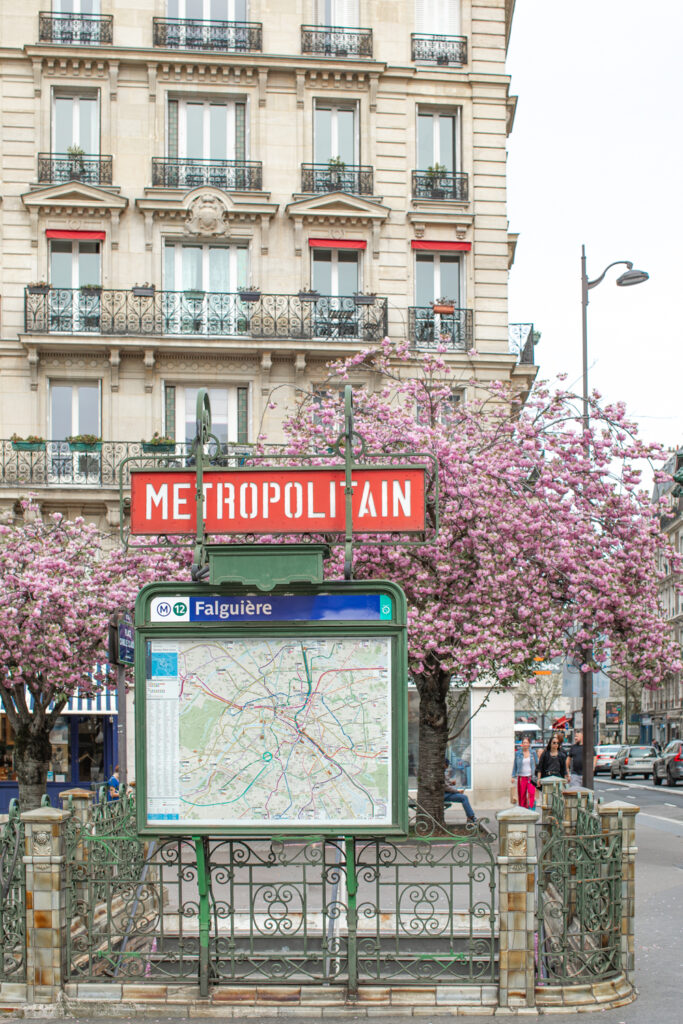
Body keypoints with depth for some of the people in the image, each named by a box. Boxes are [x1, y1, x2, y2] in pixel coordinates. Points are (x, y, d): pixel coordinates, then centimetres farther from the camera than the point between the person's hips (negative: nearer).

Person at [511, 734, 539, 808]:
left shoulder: (533, 753, 5)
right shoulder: (518, 753, 4)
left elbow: (537, 764, 9)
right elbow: (515, 765, 9)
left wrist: (537, 775, 3)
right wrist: (513, 776, 4)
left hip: (531, 777, -1)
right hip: (521, 777, 1)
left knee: (532, 793, -16)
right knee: (522, 795, 2)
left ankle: (531, 809, -13)